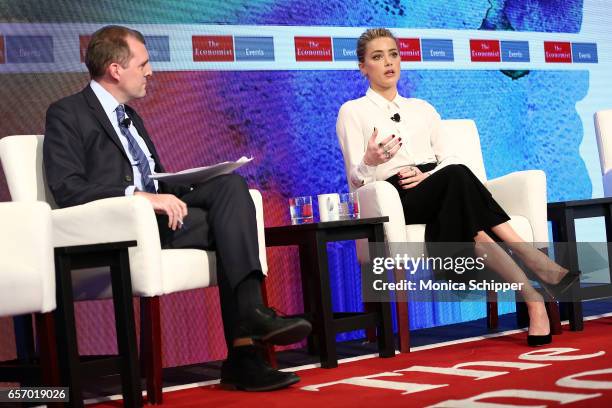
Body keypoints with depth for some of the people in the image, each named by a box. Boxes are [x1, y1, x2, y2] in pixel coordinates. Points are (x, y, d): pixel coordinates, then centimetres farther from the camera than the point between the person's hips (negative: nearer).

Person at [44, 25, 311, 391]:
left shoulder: (132, 118, 27)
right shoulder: (67, 114, 1)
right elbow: (68, 190, -13)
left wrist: (175, 193, 1)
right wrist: (139, 195, -24)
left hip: (154, 210, 7)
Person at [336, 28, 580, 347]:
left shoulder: (422, 108, 25)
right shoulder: (352, 112, 10)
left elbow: (449, 158, 16)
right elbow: (356, 182, 2)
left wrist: (429, 175, -8)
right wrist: (369, 162, -22)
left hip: (439, 193, 4)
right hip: (397, 199, -4)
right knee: (457, 176, -35)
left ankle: (532, 298, -47)